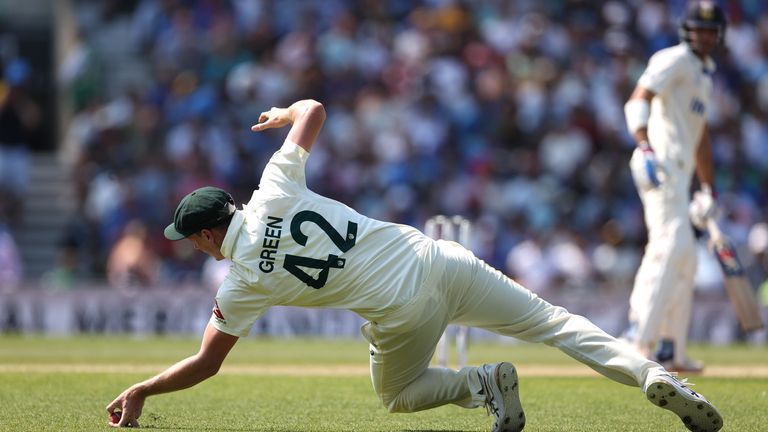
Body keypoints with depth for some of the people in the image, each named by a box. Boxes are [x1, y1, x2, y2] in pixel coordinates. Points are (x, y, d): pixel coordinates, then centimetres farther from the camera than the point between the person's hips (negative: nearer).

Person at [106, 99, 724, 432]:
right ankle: (651, 374, -14)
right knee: (553, 322, 8)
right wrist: (285, 114, 38)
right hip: (437, 260, 4)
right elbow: (316, 109, 15)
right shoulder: (274, 191, 5)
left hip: (403, 312, -4)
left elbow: (205, 365, 5)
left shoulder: (244, 281, -1)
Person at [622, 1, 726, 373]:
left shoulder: (705, 73, 25)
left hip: (679, 172, 10)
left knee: (683, 258, 12)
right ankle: (640, 336, -25)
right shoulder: (674, 60, -5)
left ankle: (670, 351, 17)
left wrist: (708, 189, 29)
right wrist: (645, 147, -36)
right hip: (661, 164, -10)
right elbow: (638, 99, -20)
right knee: (672, 248, -19)